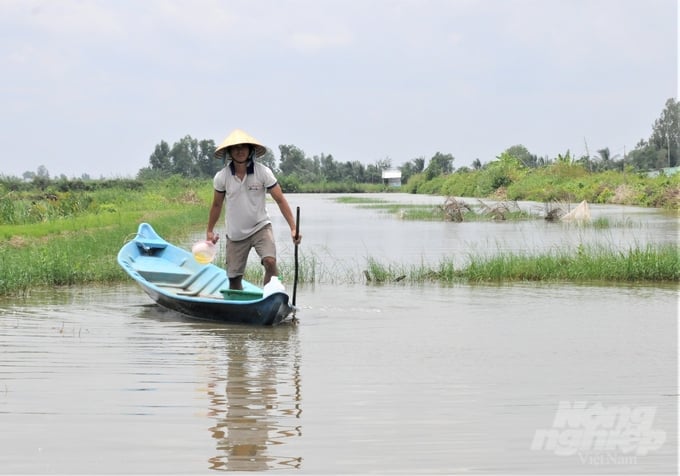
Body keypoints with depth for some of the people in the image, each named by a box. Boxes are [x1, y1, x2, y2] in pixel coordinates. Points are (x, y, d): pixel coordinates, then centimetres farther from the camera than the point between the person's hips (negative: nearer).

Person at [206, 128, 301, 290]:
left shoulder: (263, 172, -10)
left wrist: (293, 228, -18)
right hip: (235, 234, 2)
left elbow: (280, 200, -9)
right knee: (234, 277, 3)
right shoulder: (221, 177, -5)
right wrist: (210, 231, 17)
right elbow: (217, 205, 11)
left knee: (270, 261, -27)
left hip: (260, 227, -2)